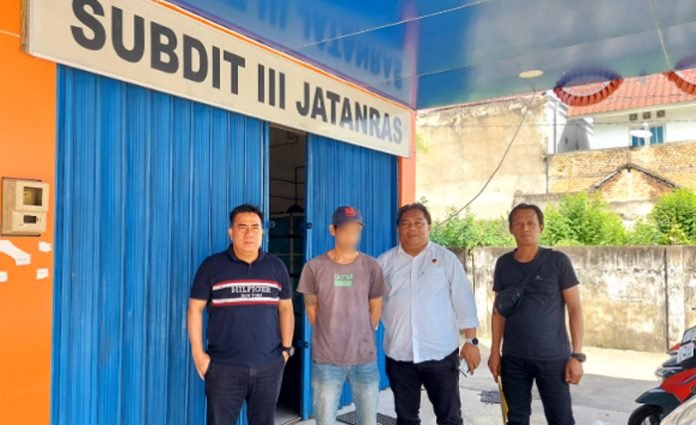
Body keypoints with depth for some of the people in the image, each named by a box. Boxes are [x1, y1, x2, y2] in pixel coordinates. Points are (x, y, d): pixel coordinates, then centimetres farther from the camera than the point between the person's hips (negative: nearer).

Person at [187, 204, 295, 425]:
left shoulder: (276, 267, 5)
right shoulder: (212, 266, -3)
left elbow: (286, 309, 12)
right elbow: (195, 309, 0)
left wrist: (286, 348, 8)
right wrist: (198, 353, -5)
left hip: (269, 367, 3)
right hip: (223, 367, -2)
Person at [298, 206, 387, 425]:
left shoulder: (371, 266, -1)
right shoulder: (314, 267, -5)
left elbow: (376, 309, 7)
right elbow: (312, 309, 4)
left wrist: (360, 339, 8)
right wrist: (328, 337, 6)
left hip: (365, 359, 1)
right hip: (326, 360, -1)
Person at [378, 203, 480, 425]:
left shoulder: (446, 258, 1)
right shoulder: (385, 262, 5)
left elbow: (463, 302, 0)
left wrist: (471, 341, -4)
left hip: (441, 353, -1)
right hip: (399, 355, 2)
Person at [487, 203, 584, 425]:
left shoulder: (557, 261, -5)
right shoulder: (503, 263, 4)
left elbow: (575, 308, -4)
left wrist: (577, 355, -9)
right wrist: (495, 351, 6)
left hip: (553, 357, -3)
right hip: (513, 358, 3)